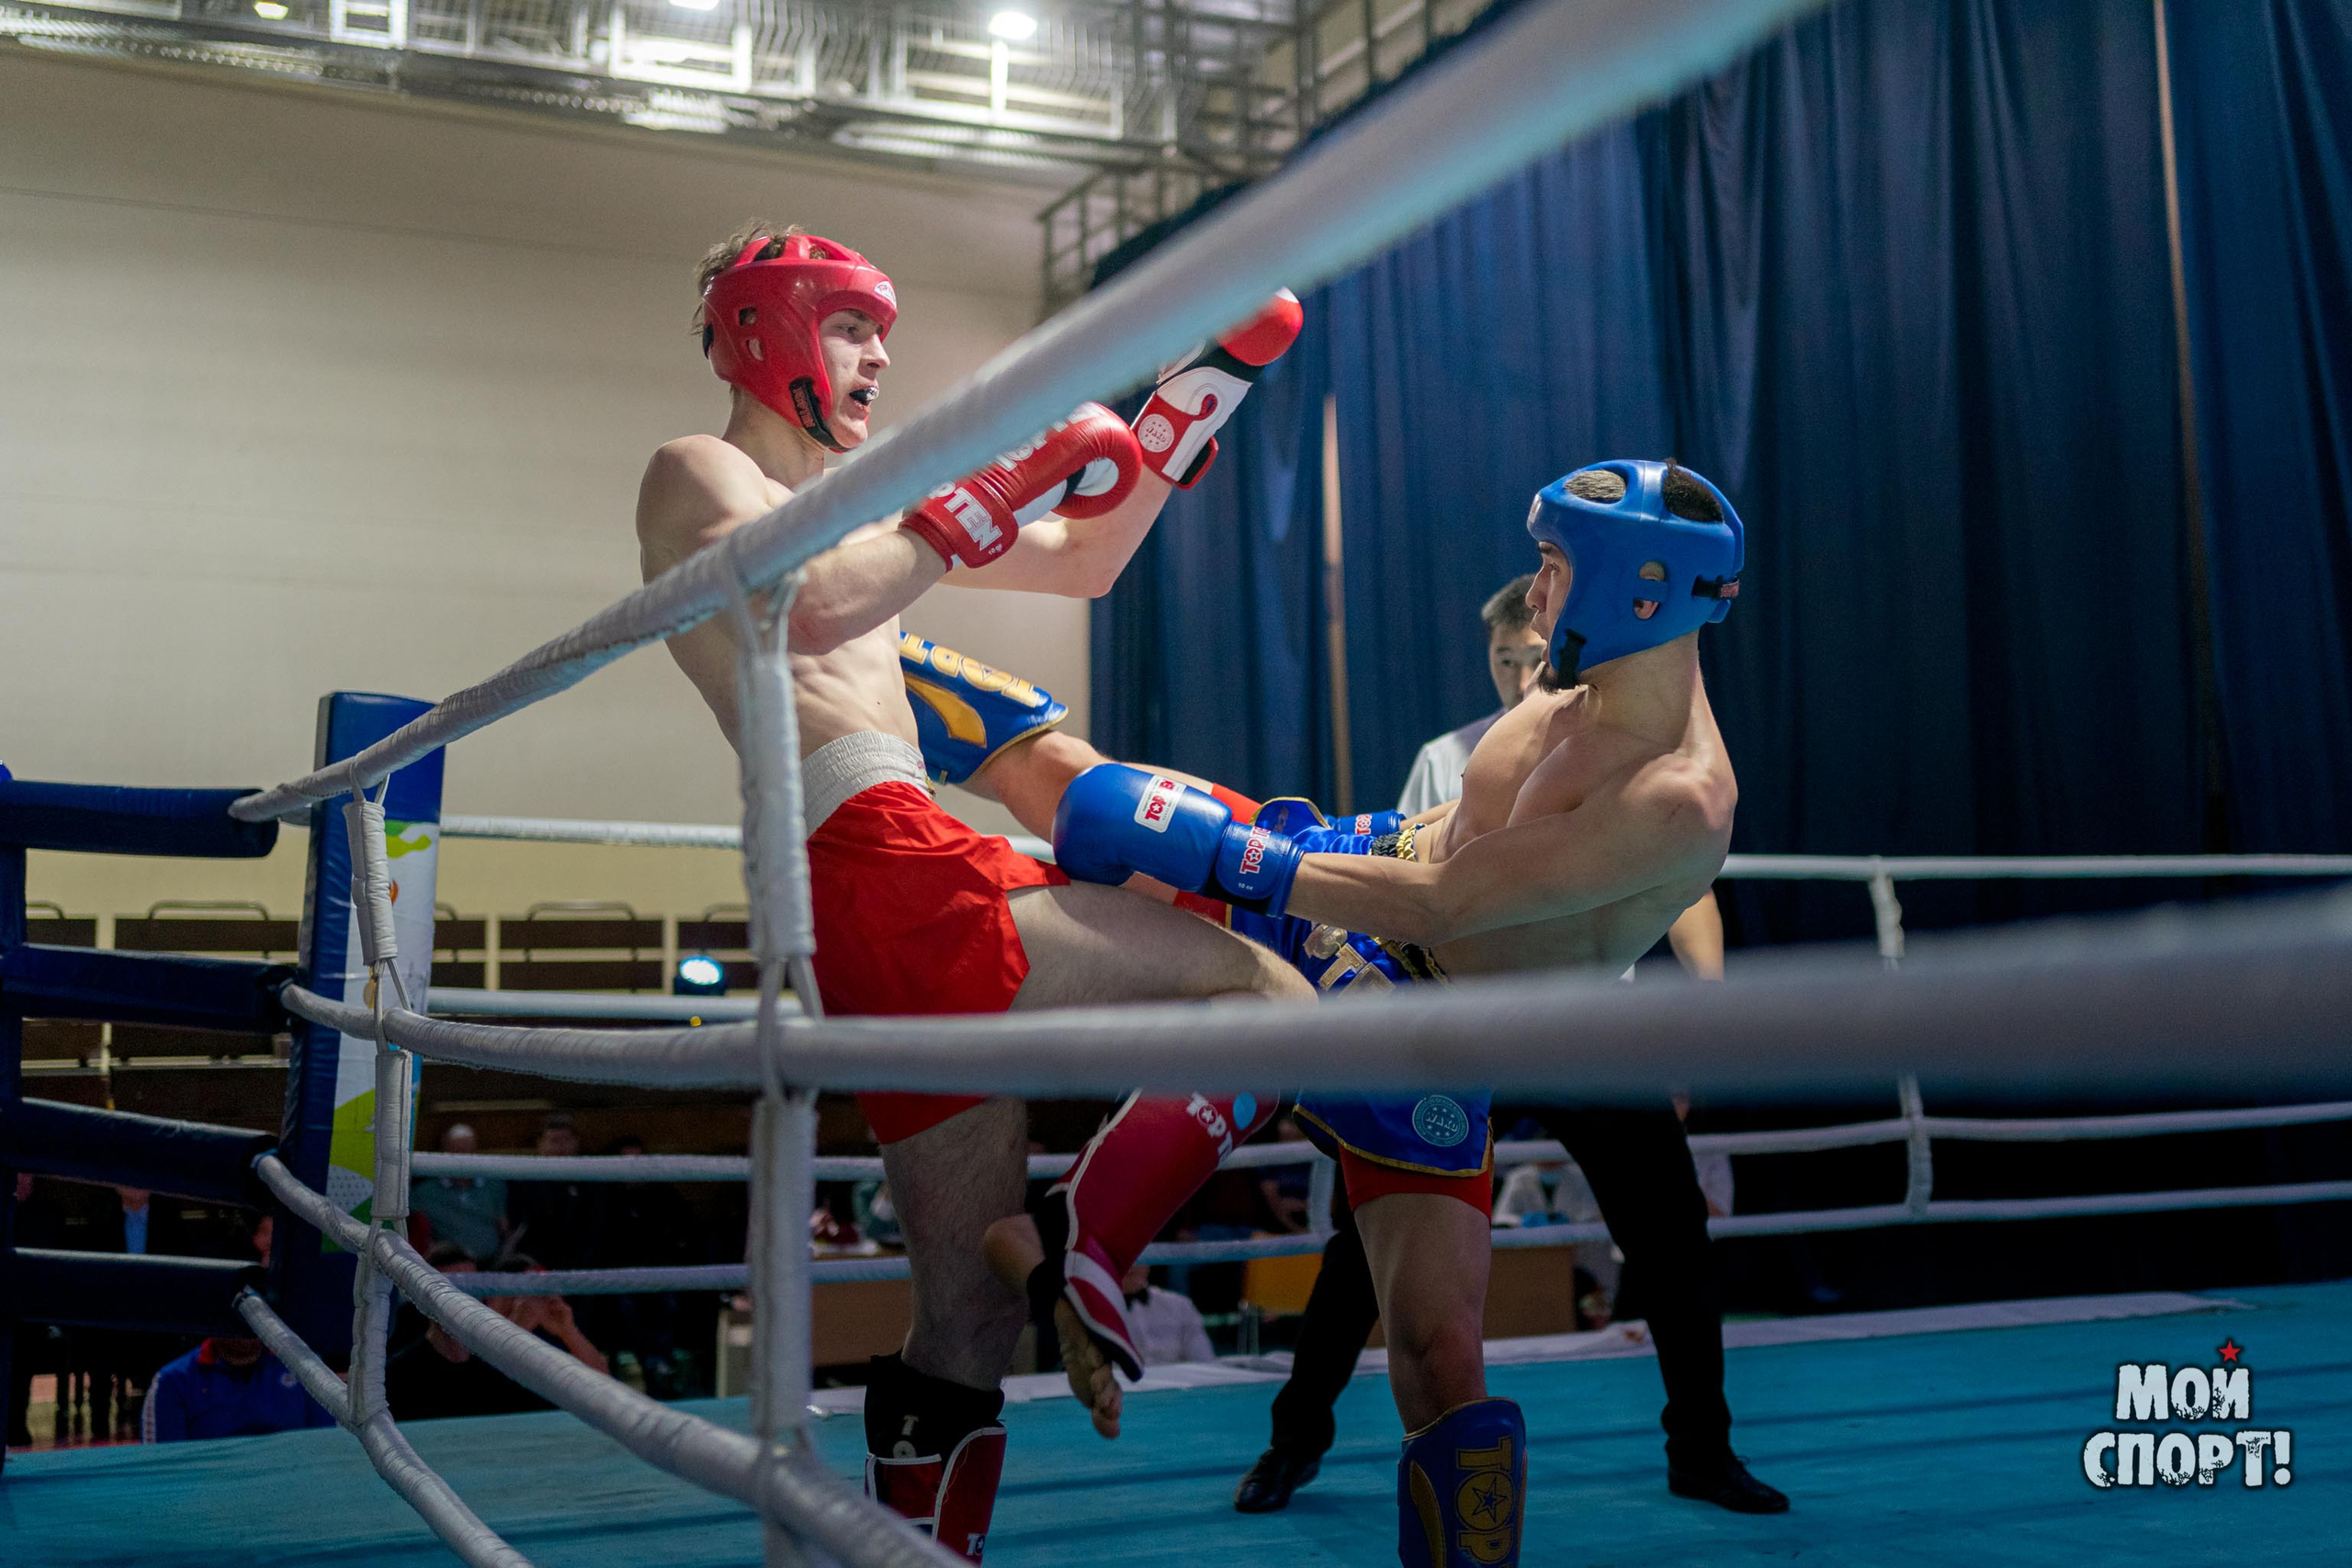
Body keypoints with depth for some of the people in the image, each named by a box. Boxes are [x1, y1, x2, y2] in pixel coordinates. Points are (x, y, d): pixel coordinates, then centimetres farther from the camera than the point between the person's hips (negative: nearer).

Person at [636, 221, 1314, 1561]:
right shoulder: (699, 475, 6)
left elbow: (1083, 565, 32)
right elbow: (811, 603, -18)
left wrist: (1199, 396, 26)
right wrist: (1005, 489, -13)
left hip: (921, 870, 9)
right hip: (879, 863, -9)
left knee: (971, 1313, 10)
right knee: (1266, 992, -17)